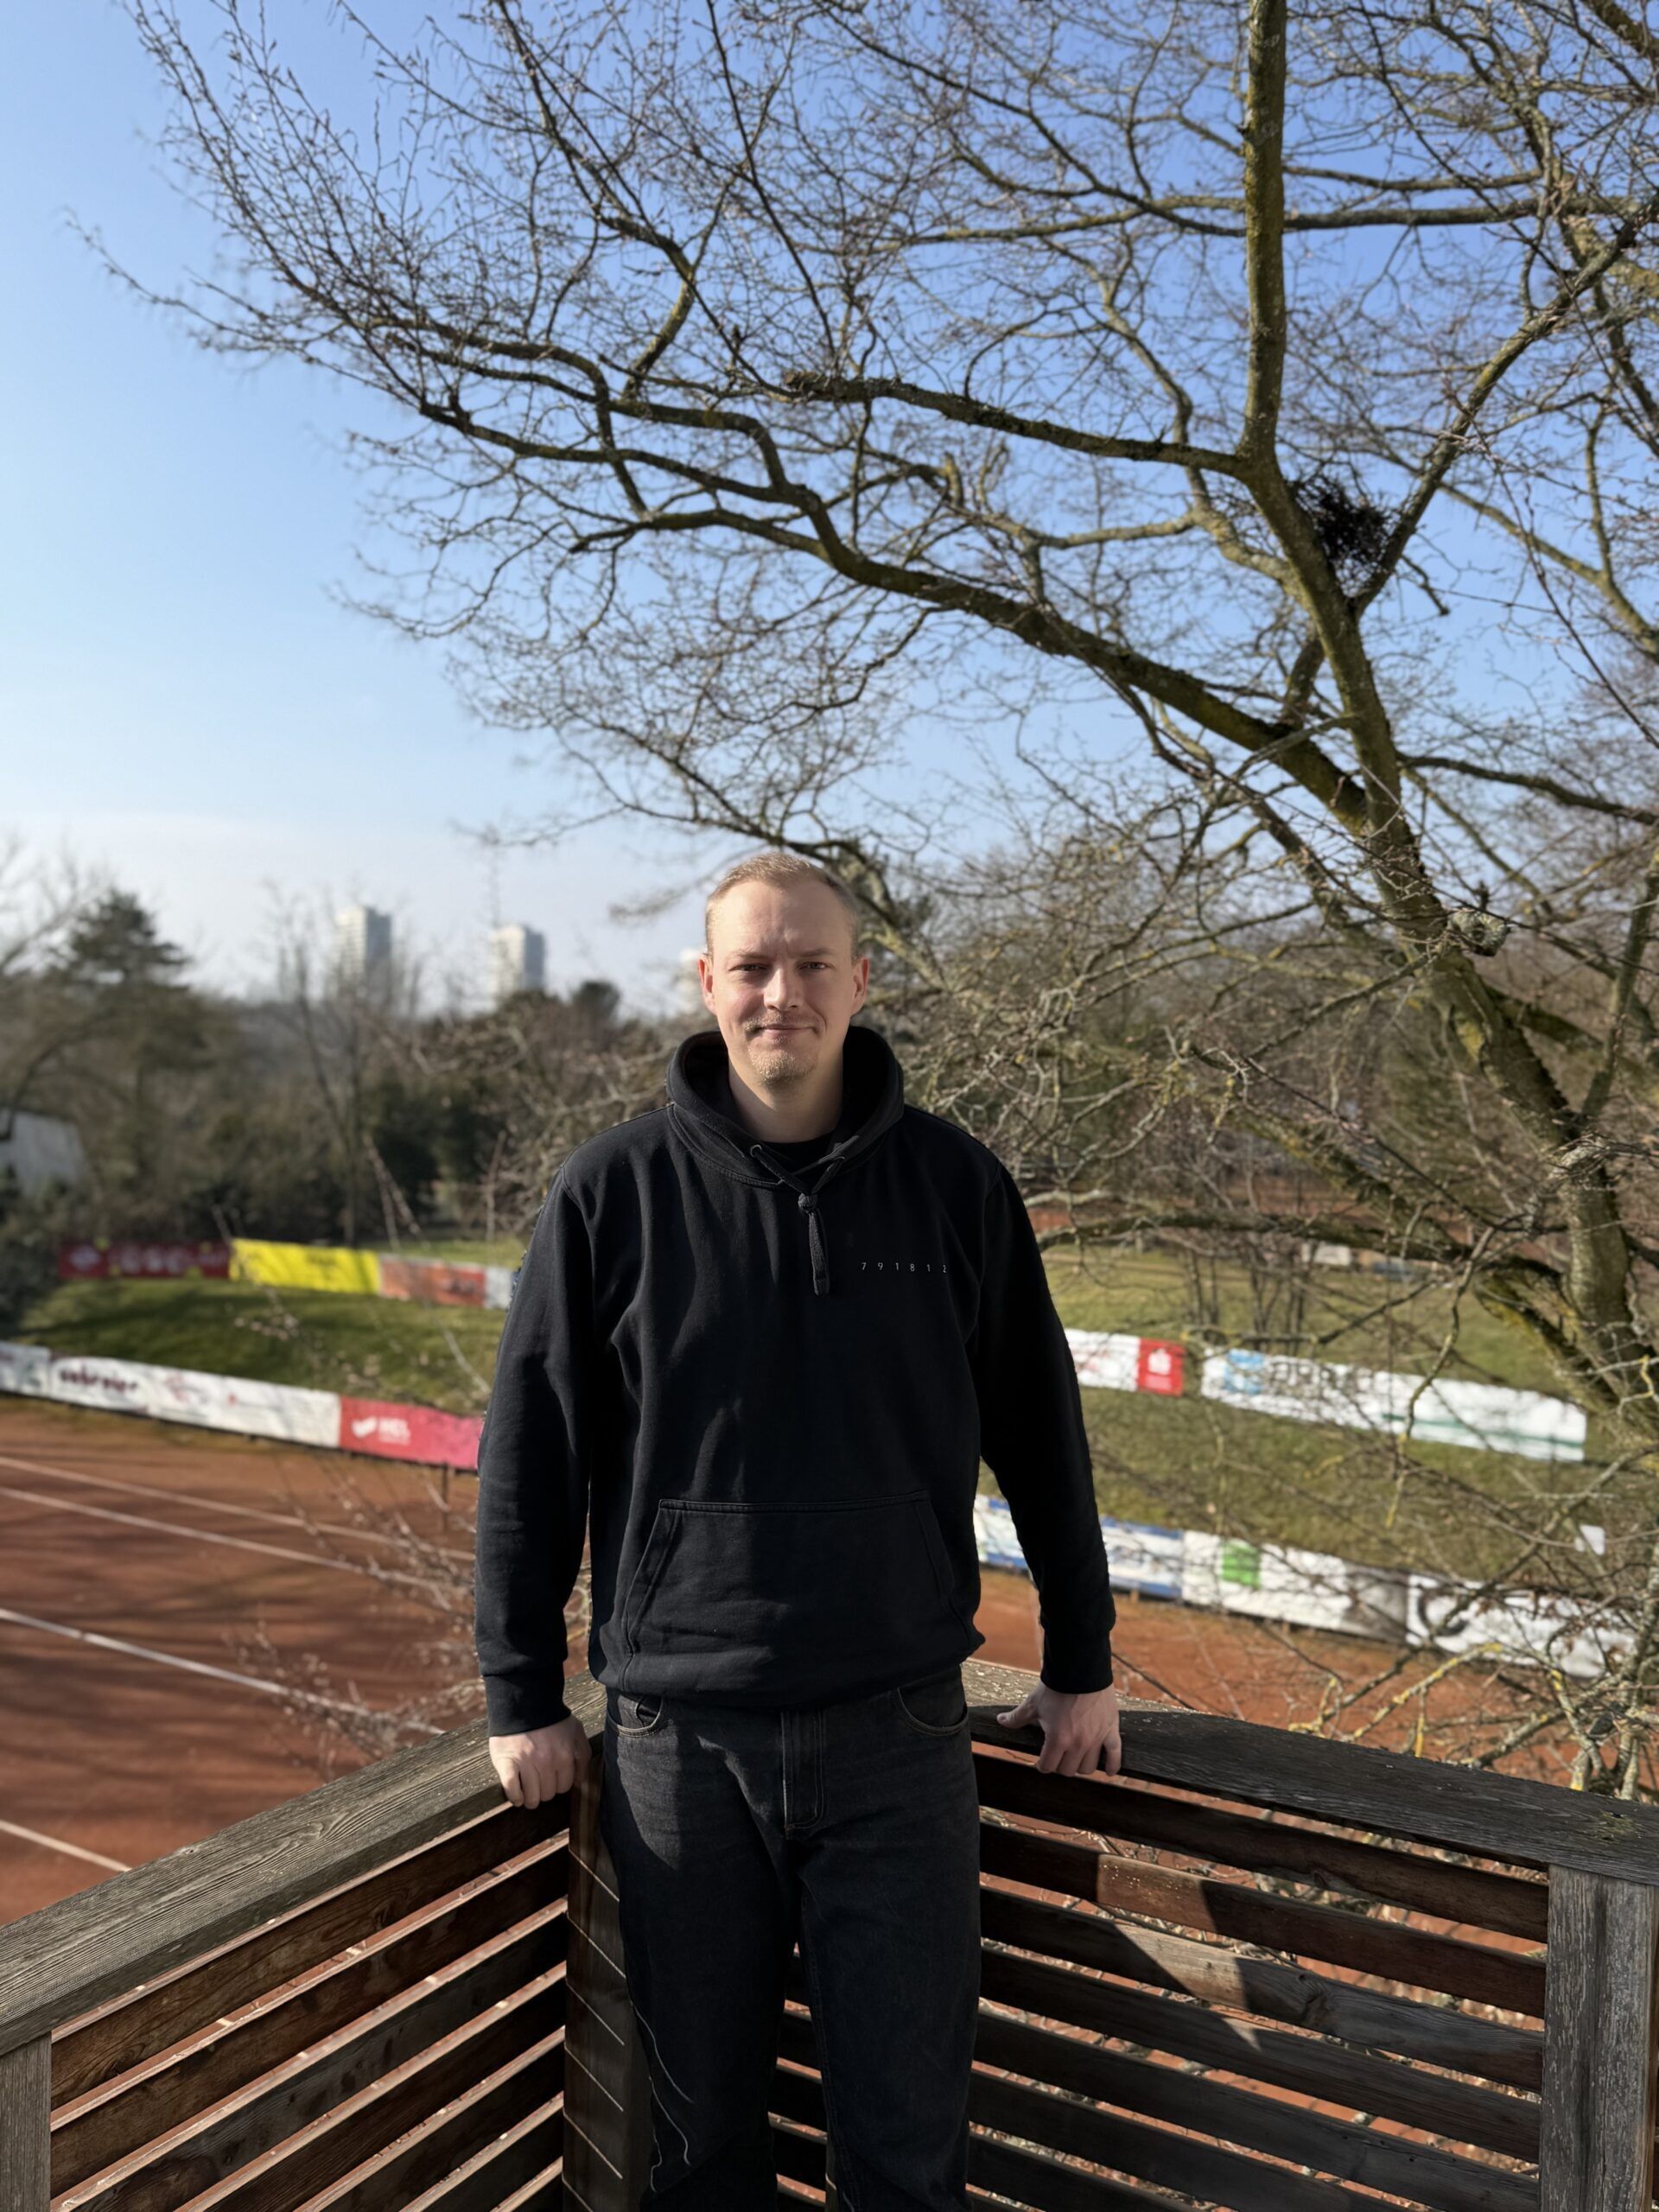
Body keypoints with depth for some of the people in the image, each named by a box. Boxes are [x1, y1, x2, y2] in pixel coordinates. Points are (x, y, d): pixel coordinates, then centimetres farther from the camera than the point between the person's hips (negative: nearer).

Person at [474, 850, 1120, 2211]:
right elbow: (530, 1457, 1)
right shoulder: (613, 1192, -4)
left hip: (897, 1729, 0)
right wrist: (523, 1699, 3)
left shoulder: (955, 1184, -2)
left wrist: (1081, 1665, 10)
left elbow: (1040, 1433, 6)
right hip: (677, 1737, 0)